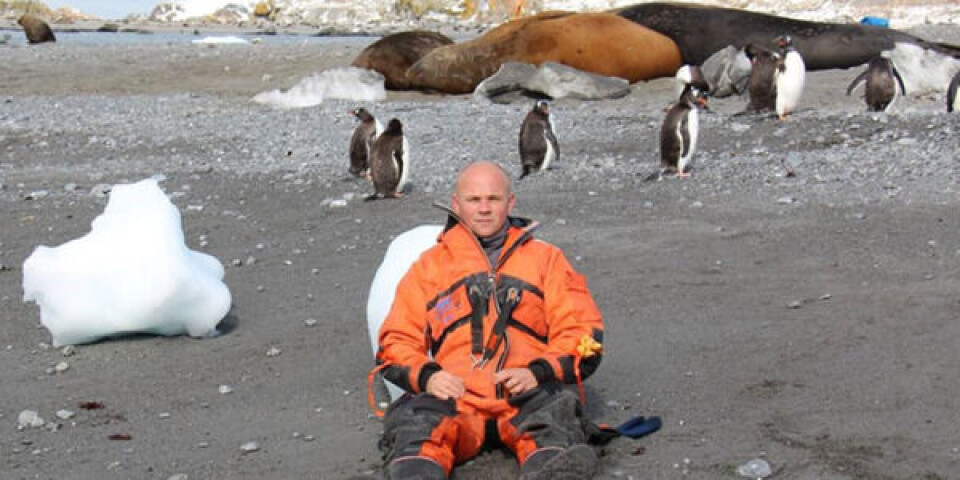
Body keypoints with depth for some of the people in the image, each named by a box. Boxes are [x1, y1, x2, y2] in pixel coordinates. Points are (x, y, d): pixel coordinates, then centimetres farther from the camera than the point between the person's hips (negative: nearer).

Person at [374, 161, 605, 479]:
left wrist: (538, 372, -6)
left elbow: (583, 332, 14)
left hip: (527, 395, 0)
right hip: (454, 396, 1)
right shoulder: (429, 265, 26)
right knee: (415, 422, -35)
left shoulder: (546, 258, 24)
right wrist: (426, 375, -4)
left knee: (555, 416, -37)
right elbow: (396, 340, 20)